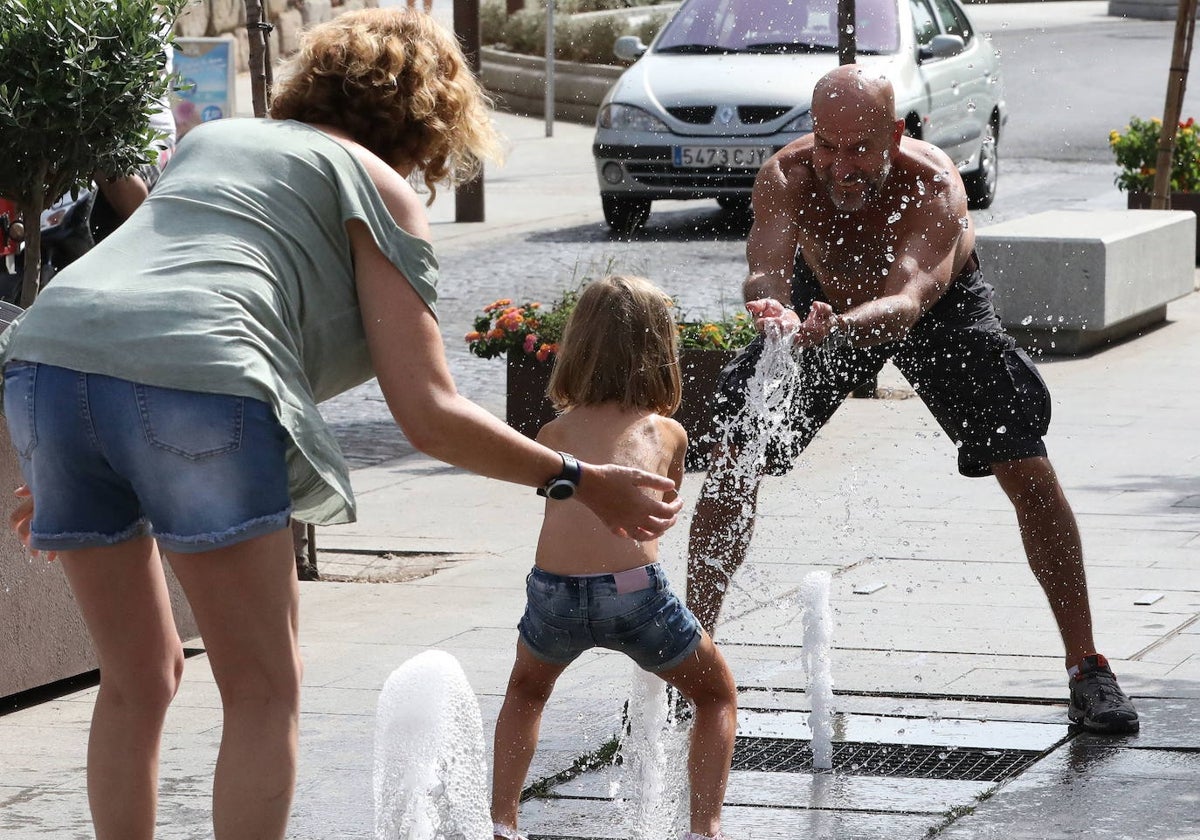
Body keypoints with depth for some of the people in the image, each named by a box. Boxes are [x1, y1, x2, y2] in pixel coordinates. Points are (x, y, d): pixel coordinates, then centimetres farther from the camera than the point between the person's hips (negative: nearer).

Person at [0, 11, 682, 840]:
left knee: (139, 679, 20)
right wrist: (580, 482, 15)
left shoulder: (212, 137, 32)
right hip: (197, 382, -6)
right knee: (264, 694, 7)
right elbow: (429, 416, 5)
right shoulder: (380, 188, 14)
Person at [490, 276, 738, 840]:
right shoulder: (669, 432, 19)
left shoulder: (554, 433, 20)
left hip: (554, 589, 2)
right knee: (716, 695, 24)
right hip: (634, 588, -2)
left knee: (526, 691, 34)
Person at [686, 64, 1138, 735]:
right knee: (733, 464, -7)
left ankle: (1087, 665, 1)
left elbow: (907, 300, -54)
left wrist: (835, 328, -75)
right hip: (825, 299, 2)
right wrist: (776, 311, -72)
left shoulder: (933, 187, -40)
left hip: (940, 305, -2)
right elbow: (767, 266, -47)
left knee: (1030, 471, -12)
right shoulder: (787, 176, -33)